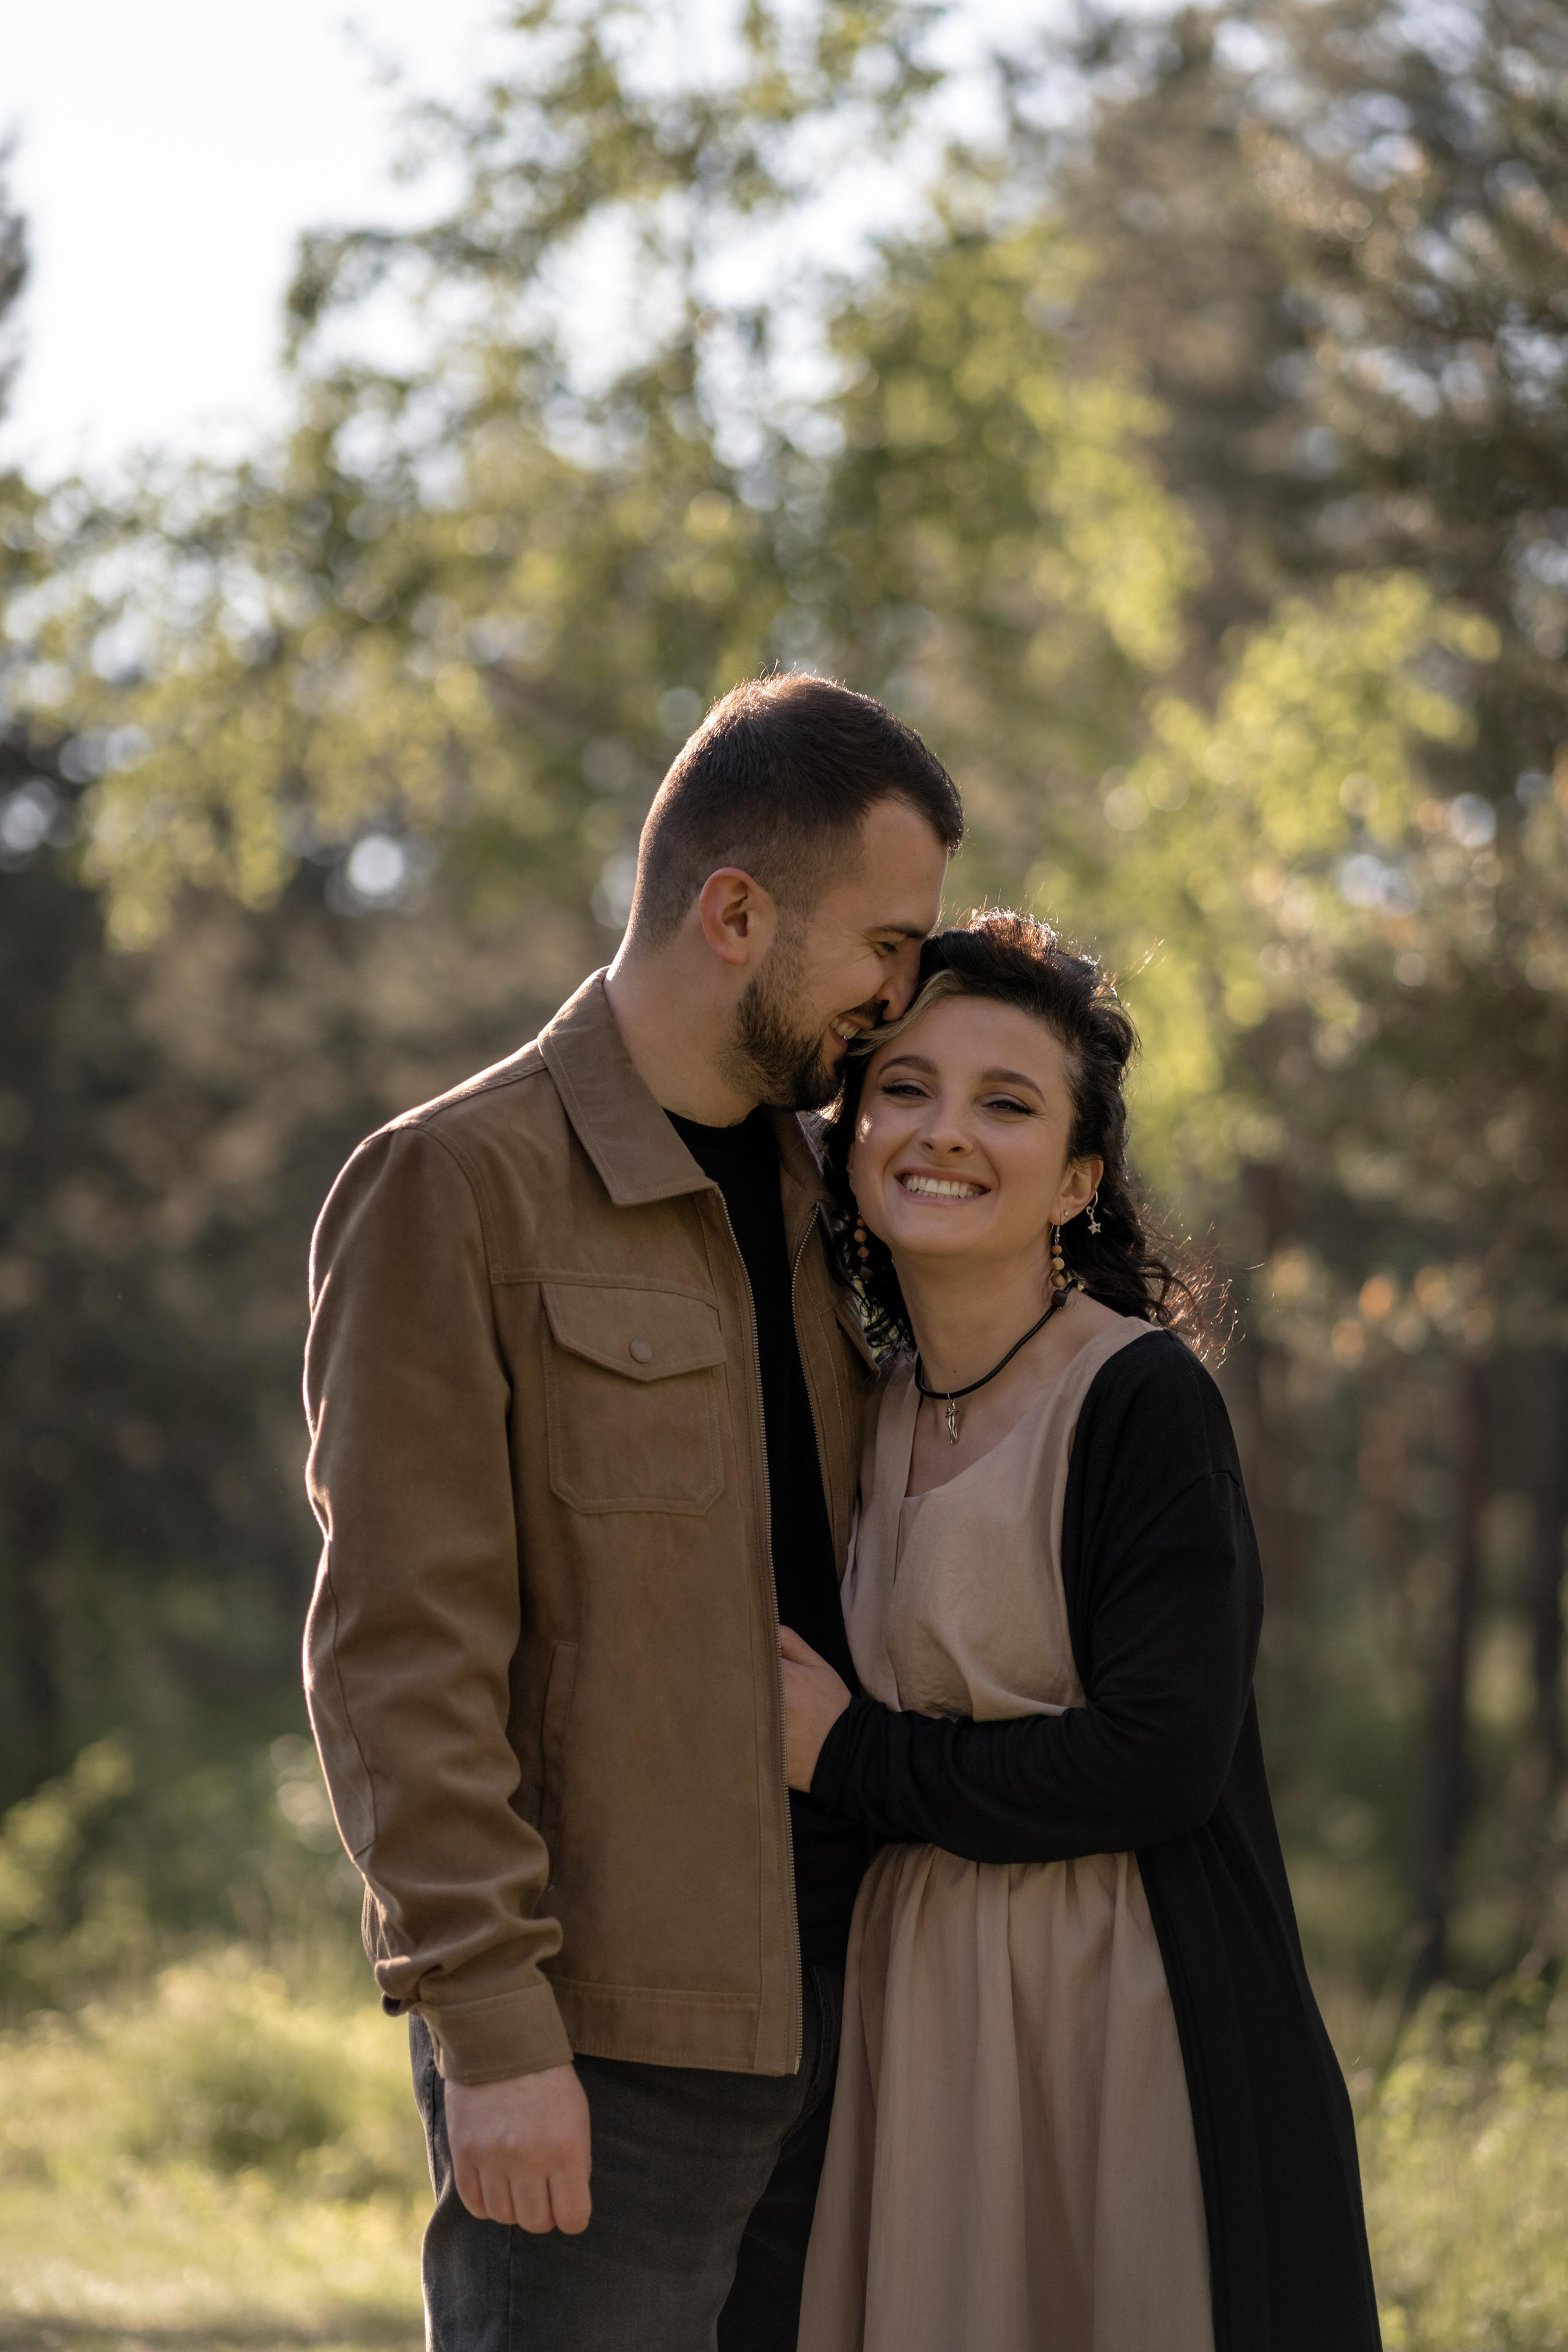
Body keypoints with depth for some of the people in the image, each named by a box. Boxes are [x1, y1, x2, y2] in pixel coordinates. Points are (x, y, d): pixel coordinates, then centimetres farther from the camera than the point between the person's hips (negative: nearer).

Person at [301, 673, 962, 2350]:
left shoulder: (812, 1192, 15)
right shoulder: (455, 1185, -7)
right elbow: (396, 1644, -12)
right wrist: (488, 2022, -19)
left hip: (827, 2001, 7)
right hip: (604, 2038, -7)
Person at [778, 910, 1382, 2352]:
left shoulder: (1141, 1398, -12)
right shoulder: (878, 1411, 10)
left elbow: (1162, 1759, -18)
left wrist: (855, 1759, -10)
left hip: (1134, 2018, -6)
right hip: (922, 2018, 7)